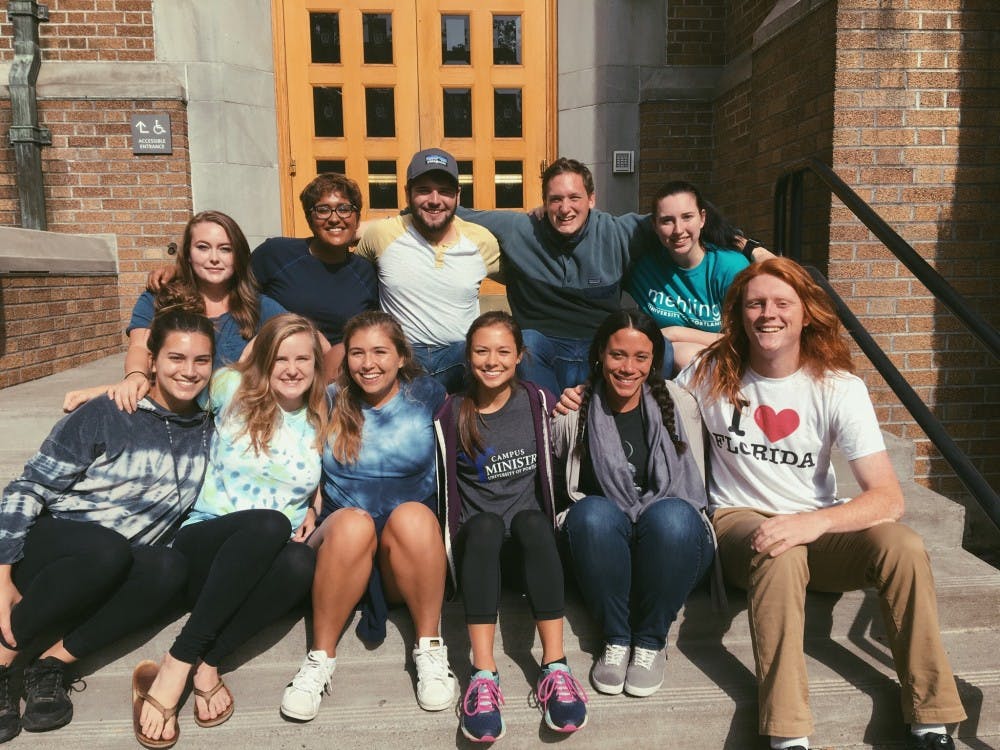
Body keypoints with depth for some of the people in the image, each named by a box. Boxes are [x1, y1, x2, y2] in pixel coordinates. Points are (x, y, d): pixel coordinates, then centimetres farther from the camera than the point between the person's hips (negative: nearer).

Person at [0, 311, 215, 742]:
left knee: (171, 568, -31)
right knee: (109, 550, -36)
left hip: (116, 576, 3)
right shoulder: (104, 416, -9)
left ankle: (53, 662, -18)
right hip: (49, 550, -3)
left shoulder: (206, 432, 4)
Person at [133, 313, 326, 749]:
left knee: (303, 562, -36)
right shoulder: (234, 390, 2)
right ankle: (178, 663, -33)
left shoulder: (320, 423, 9)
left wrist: (313, 509, 1)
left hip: (263, 566, 2)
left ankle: (205, 664, -26)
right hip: (205, 546, -2)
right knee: (270, 522, -38)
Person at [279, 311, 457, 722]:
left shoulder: (428, 395, 4)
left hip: (411, 552, 0)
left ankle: (430, 649, -21)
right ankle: (320, 658, -21)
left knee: (412, 516, -33)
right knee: (354, 522, -33)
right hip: (342, 542, 1)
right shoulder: (330, 402, 6)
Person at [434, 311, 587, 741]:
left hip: (529, 540, 0)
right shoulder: (452, 414, 5)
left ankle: (555, 668, -39)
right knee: (486, 523, -35)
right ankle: (483, 676, -42)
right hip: (476, 541, 0)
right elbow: (445, 490, 9)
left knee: (529, 520, -34)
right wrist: (448, 545, 1)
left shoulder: (538, 402, 5)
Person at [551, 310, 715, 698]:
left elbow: (693, 486, 6)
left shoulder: (677, 403, 1)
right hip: (601, 547, 0)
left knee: (672, 516, -33)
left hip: (672, 547, 0)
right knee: (592, 512, -33)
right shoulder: (576, 411, 1)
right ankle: (616, 639, -14)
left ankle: (651, 641, -12)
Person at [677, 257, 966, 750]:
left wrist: (814, 523, -33)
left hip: (818, 525, 2)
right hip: (740, 522, -2)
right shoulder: (711, 372, -7)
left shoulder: (838, 386, -8)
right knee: (781, 558, -37)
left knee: (905, 548, -27)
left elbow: (888, 497, -16)